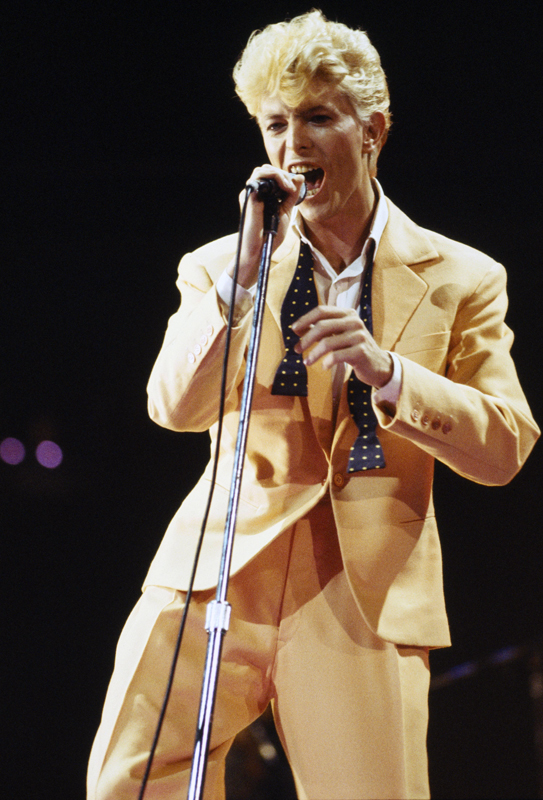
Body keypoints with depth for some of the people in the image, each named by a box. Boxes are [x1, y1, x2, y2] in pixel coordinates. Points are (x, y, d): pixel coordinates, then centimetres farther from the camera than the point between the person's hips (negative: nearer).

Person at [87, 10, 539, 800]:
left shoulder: (461, 279, 10)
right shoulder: (219, 266, 14)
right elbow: (175, 407, -1)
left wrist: (387, 371, -13)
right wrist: (245, 276, -12)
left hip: (364, 598, -1)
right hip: (216, 578, 1)